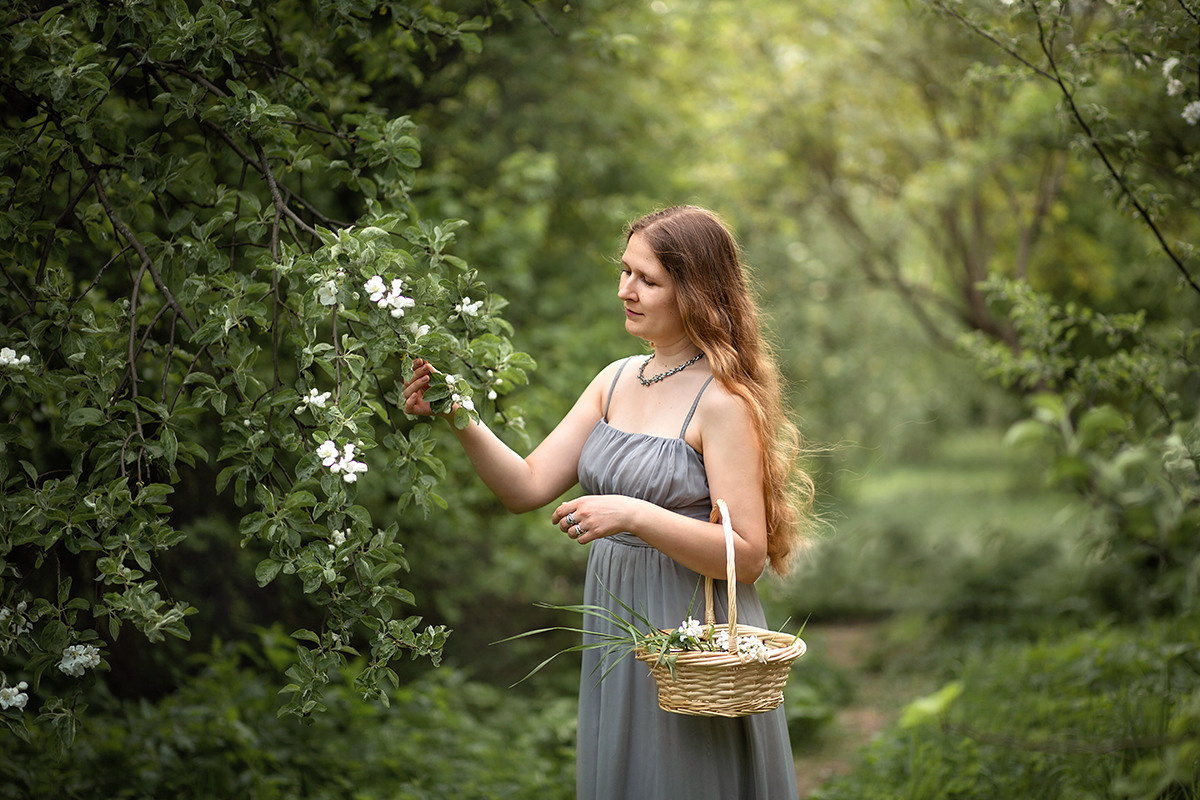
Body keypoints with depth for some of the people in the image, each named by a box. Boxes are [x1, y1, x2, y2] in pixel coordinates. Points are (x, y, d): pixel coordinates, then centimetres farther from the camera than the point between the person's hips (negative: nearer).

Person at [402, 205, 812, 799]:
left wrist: (635, 516, -27)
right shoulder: (616, 382, 7)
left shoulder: (723, 403, -14)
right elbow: (527, 487, 4)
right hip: (615, 632, 7)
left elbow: (748, 556, -18)